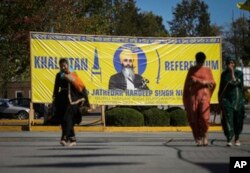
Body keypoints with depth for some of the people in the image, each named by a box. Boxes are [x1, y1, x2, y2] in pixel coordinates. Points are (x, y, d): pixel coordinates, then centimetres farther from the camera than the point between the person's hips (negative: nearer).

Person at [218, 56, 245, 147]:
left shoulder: (239, 73, 1)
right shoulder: (224, 74, 9)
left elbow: (235, 83, -17)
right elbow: (221, 87, 14)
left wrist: (232, 72, -17)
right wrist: (219, 100, 13)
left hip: (237, 99, -1)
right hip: (226, 98, 1)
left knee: (238, 119, 6)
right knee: (227, 118, -12)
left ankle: (237, 138, 24)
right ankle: (229, 139, -18)